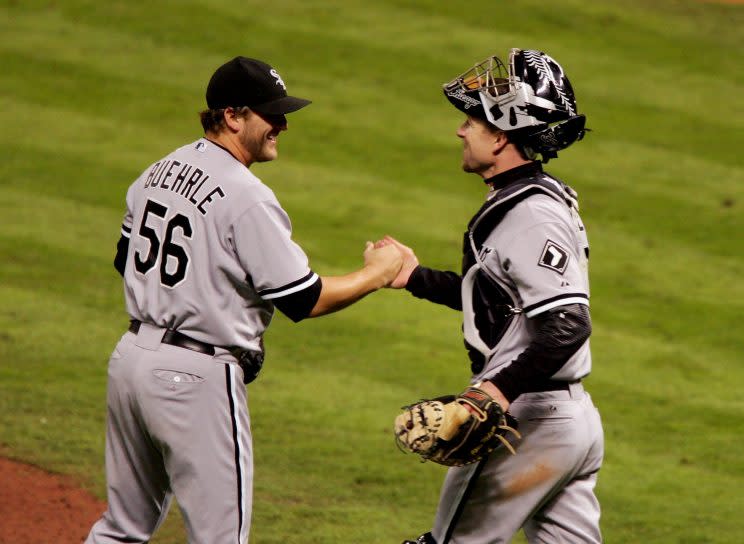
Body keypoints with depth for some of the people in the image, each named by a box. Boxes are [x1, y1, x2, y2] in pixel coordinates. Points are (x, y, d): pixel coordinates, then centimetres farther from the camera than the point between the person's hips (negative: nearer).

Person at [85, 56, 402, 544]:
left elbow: (126, 262, 19)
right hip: (197, 376, -9)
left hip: (132, 354, 9)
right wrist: (376, 274, -1)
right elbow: (305, 301, -15)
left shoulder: (160, 172, 8)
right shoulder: (247, 199, -17)